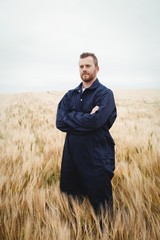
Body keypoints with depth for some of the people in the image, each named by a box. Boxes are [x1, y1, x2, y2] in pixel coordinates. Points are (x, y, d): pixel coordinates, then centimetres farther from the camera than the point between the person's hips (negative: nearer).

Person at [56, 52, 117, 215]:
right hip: (71, 154, 5)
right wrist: (86, 118, -15)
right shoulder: (70, 95, 8)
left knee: (100, 203, 11)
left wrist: (71, 117, -10)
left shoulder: (105, 93, -7)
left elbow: (95, 121, -23)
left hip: (97, 156, -5)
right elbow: (60, 122, -6)